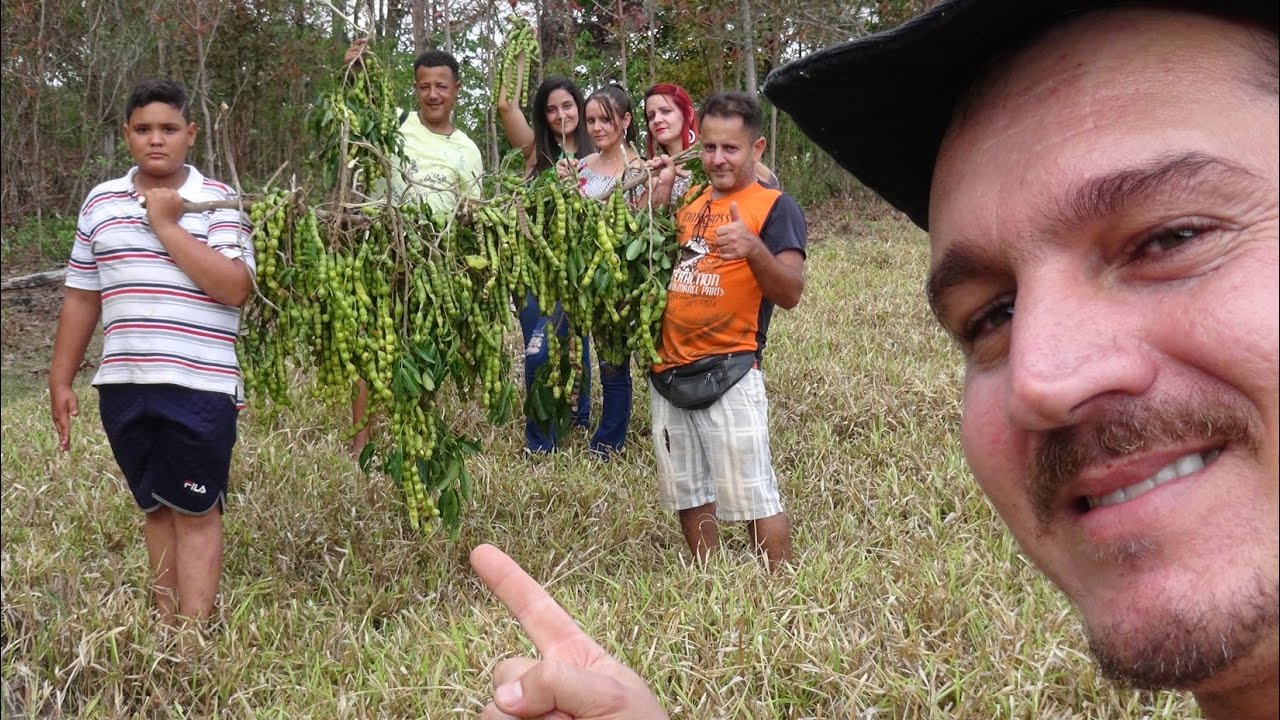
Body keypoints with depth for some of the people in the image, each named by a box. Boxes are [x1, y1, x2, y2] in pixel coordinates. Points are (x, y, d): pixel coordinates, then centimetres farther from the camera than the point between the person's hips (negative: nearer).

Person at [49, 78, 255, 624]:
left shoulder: (218, 202, -3)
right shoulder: (100, 203, 10)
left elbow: (235, 288, -16)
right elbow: (81, 298, 14)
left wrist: (166, 225, -13)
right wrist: (61, 381, 12)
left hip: (200, 386, -4)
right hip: (124, 386, 4)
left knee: (196, 511, 1)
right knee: (155, 508, 12)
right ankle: (167, 627, 20)